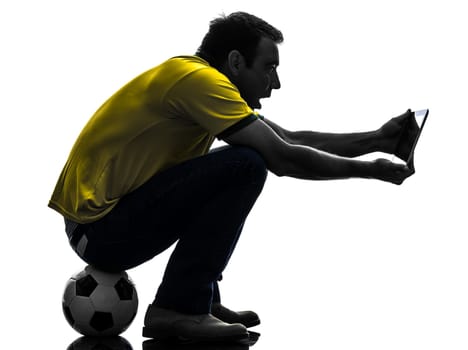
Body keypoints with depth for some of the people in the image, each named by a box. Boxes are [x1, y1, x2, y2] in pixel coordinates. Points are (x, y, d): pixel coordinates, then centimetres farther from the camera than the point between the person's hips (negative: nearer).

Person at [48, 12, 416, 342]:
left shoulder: (203, 83, 13)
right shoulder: (198, 78, -16)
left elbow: (290, 139, 16)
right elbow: (283, 158, -20)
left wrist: (378, 139, 12)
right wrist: (369, 169, -8)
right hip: (99, 230, -11)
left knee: (226, 179, 23)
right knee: (245, 167, -19)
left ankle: (202, 299, 16)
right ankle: (178, 308, -14)